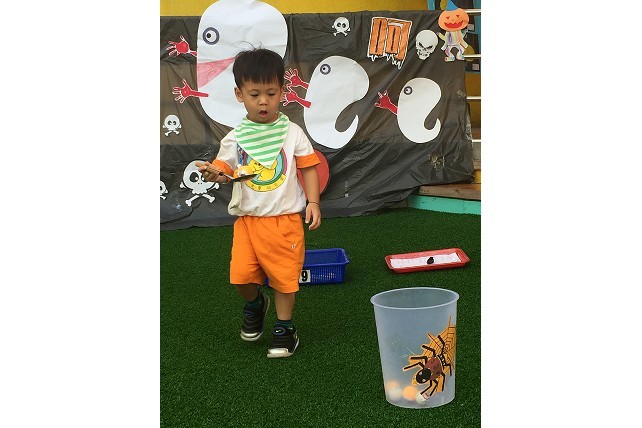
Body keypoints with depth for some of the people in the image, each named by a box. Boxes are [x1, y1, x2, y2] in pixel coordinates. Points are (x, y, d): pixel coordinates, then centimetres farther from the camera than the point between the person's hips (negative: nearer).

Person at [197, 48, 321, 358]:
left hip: (285, 218, -1)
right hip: (248, 218, 1)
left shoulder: (292, 132, -2)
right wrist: (213, 173, -23)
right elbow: (224, 168, 0)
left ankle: (284, 326, 25)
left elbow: (308, 167, 3)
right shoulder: (235, 137, 1)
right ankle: (255, 304, 31)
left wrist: (313, 202, -6)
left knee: (284, 273, 5)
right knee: (241, 274, -3)